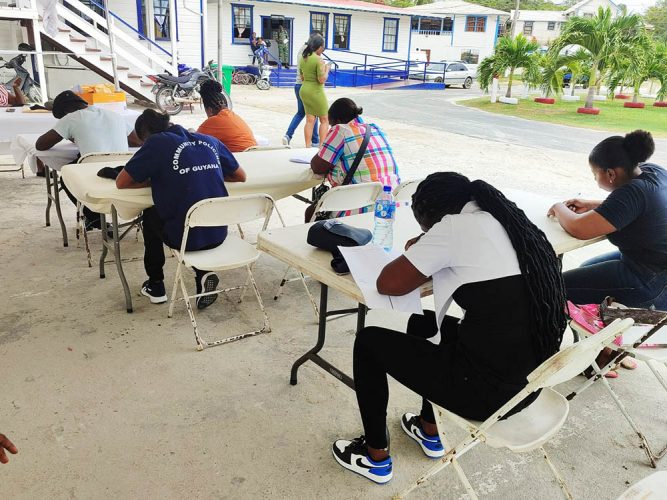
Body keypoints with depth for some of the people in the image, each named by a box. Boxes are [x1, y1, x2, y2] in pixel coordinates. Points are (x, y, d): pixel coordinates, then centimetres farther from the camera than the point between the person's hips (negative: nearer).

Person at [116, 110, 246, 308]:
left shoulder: (156, 143, -6)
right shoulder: (210, 141, 7)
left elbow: (121, 183, -1)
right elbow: (241, 176, 17)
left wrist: (156, 179, 12)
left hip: (185, 237, -4)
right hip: (218, 234, 4)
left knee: (150, 216, 28)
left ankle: (156, 286, 34)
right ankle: (203, 273, 14)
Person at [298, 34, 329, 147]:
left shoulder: (303, 58, 7)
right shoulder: (318, 59, -16)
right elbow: (322, 79, -18)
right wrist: (327, 69, -4)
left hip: (304, 90, 7)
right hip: (316, 92, -7)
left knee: (310, 120, 11)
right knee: (324, 120, 5)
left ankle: (308, 146, 11)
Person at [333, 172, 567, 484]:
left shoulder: (453, 226, -16)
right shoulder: (505, 221, 7)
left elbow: (388, 284, -10)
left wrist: (416, 251, 8)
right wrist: (428, 254, 13)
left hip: (490, 390, -8)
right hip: (528, 379, 9)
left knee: (369, 341, 10)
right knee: (423, 323, 29)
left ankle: (376, 459, 26)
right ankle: (430, 433, 42)